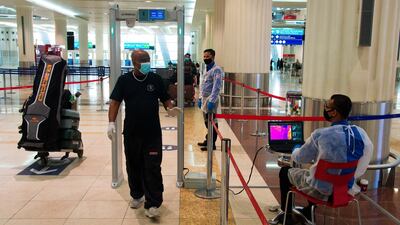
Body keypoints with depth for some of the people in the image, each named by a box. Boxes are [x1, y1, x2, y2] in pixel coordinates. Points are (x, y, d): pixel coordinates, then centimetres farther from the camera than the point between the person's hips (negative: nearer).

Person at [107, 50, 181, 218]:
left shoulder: (156, 79, 2)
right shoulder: (124, 80, 0)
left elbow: (165, 99, 8)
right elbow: (115, 102, -1)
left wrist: (170, 109, -13)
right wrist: (111, 123, -12)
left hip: (153, 133, -1)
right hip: (132, 132, 1)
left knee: (153, 168, -3)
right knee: (134, 166, 15)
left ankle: (152, 204, 5)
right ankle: (137, 195, 36)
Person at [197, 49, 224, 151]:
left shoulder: (216, 70, -12)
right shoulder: (206, 69, 16)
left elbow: (216, 87, -20)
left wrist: (211, 101, -24)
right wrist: (200, 98, 17)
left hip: (211, 99, -9)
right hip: (204, 98, 9)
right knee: (207, 122, 16)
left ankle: (212, 144, 6)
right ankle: (208, 140, 28)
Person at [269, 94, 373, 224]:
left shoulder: (321, 134, -23)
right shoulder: (361, 133, -8)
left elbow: (299, 159, -7)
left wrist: (295, 151, 17)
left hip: (322, 190, -5)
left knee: (285, 171, 18)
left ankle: (287, 214, 33)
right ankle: (307, 214, 43)